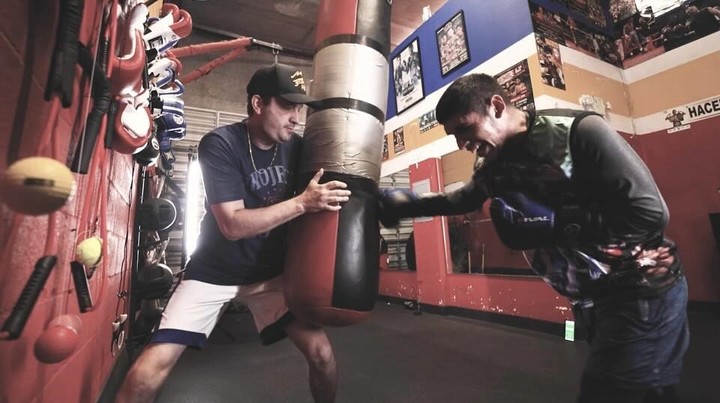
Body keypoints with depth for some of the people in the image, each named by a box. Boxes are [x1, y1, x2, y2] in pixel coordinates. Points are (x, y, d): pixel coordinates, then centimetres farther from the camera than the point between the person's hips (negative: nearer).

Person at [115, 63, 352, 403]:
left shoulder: (295, 147, -6)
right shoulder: (220, 144, -18)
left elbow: (320, 193, 4)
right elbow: (233, 225, -26)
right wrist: (302, 203, -31)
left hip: (271, 272, 3)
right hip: (215, 272, -2)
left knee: (320, 353, -3)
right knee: (149, 371, -8)